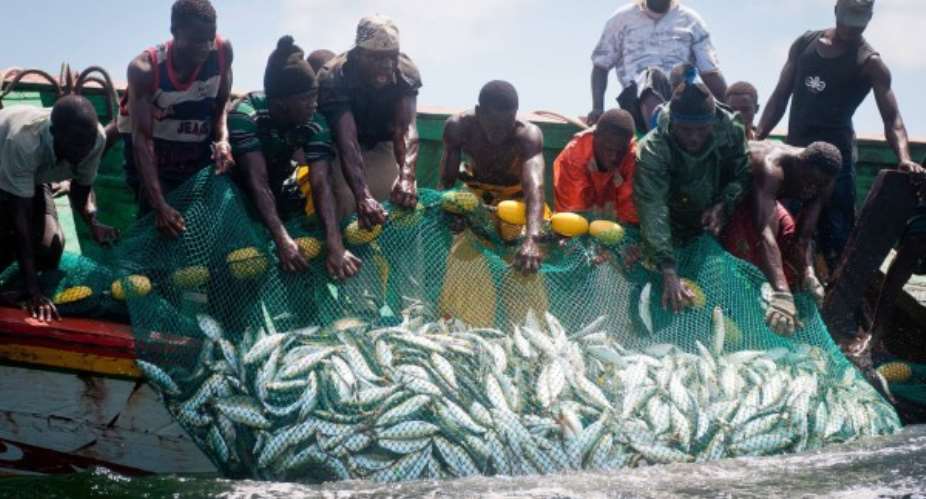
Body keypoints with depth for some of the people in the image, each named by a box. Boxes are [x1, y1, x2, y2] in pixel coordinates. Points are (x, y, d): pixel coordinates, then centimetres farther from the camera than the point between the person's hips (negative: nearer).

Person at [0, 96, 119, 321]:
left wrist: (94, 223, -31)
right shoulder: (23, 142, -46)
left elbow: (82, 185, -9)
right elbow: (21, 215, -42)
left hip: (34, 176, 5)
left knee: (48, 250, -11)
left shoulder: (96, 138, -30)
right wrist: (32, 290, -45)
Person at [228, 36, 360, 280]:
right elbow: (257, 181, -40)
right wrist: (282, 239, -52)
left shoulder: (315, 123, -25)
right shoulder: (245, 115, -35)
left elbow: (321, 184, -34)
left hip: (279, 181, 4)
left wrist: (335, 246, -48)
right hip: (239, 186, -4)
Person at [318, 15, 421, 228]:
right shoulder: (334, 77, -34)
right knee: (346, 201, -23)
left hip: (383, 143, 3)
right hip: (340, 146, -3)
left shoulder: (406, 72, -26)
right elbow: (347, 141, -44)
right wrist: (362, 195, -58)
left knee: (405, 200, -12)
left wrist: (406, 174, -57)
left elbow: (406, 127, -37)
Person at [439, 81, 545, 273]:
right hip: (474, 188, 2)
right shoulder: (458, 126, -29)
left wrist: (532, 238, -68)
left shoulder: (528, 135, -37)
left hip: (515, 194, -1)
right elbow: (447, 182, -21)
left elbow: (535, 185, -52)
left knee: (543, 234, -18)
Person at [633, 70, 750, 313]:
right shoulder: (652, 150, -32)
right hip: (674, 234, -2)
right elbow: (653, 211, -42)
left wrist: (724, 204, -27)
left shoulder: (731, 132, -22)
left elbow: (743, 175, -5)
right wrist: (669, 272, -52)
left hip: (714, 229, 2)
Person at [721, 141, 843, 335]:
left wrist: (808, 273, -42)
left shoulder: (821, 183, -21)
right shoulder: (772, 168, -44)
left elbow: (804, 236, -21)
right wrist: (780, 293, -66)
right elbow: (765, 232, -55)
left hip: (761, 196, 7)